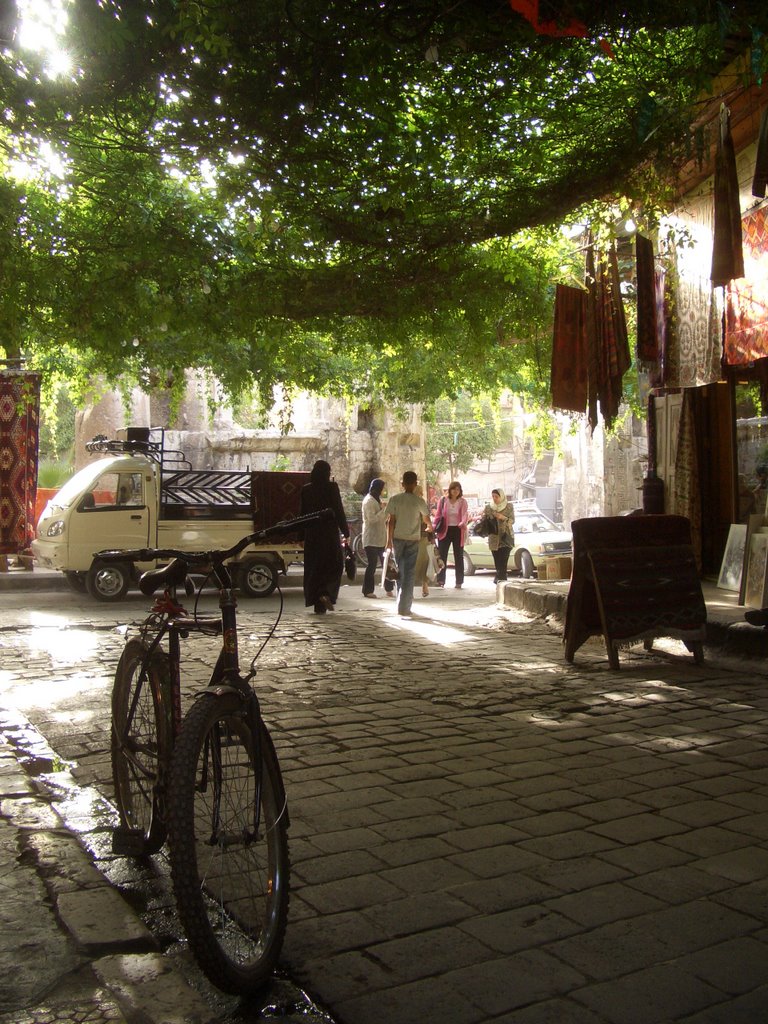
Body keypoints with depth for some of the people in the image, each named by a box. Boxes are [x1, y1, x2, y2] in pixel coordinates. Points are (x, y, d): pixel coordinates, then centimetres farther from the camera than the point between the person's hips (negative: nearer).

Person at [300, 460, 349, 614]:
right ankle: (326, 593, -14)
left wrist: (301, 537, 13)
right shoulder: (332, 487, -7)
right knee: (335, 565, 10)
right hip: (330, 533, -3)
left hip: (312, 534, 3)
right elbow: (339, 511, -9)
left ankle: (319, 606, 10)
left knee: (314, 567, 9)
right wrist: (345, 532, -1)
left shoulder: (306, 489, 3)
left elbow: (303, 513, 7)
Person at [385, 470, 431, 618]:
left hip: (398, 539, 2)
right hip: (413, 540, -2)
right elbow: (426, 519, 10)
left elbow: (391, 521, -4)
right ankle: (404, 607, -6)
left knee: (400, 571, 16)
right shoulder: (419, 501, -5)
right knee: (409, 574, 0)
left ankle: (402, 603, 25)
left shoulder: (394, 499, -3)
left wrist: (389, 540, 3)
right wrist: (430, 526, 33)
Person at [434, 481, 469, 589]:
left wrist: (463, 523, -34)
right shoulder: (443, 501, 3)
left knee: (459, 557, 5)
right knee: (442, 555, -2)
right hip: (445, 530, 1)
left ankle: (459, 582, 10)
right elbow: (438, 515, 4)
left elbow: (465, 514, -14)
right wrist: (434, 527, -9)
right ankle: (440, 580, 4)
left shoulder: (463, 501, 1)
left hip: (458, 530, -1)